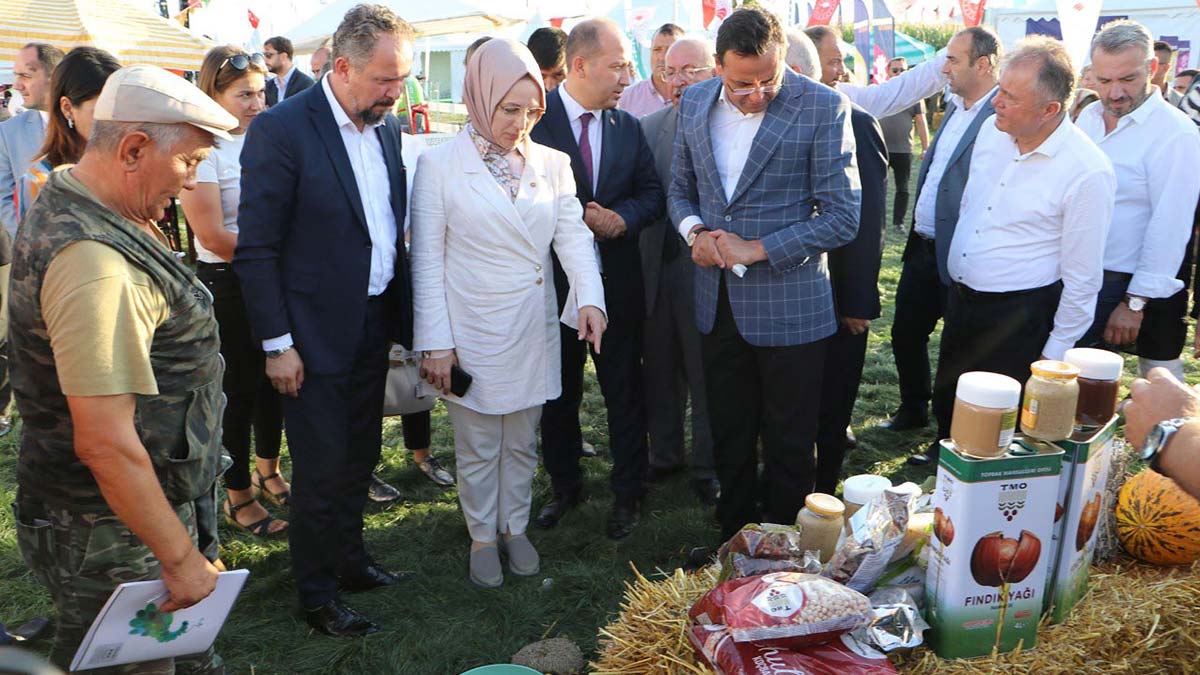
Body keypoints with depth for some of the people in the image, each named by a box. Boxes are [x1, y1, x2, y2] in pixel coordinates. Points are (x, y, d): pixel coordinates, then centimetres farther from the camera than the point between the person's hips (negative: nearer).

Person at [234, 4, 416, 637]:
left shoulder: (386, 127, 5)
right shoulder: (280, 129, -15)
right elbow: (256, 248, -15)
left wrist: (402, 311, 6)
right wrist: (277, 343, -15)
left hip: (375, 322, 6)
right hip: (315, 333, -6)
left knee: (359, 458, 19)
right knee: (321, 471, 6)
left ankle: (349, 559, 39)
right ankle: (317, 596, 25)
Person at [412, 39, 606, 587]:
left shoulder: (552, 163, 2)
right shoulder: (440, 164, -7)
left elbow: (574, 236, -5)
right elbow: (426, 260, -7)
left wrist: (589, 297, -24)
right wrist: (436, 343, -10)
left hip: (533, 331, 3)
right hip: (471, 332, -3)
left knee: (522, 442, 16)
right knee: (478, 449, 11)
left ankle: (515, 527, 36)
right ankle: (483, 537, 31)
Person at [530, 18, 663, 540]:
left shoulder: (627, 126, 4)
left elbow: (652, 192, 6)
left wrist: (624, 218, -13)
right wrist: (579, 215, -22)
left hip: (617, 280, 3)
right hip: (553, 280, -2)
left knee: (624, 390, 10)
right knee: (558, 392, 14)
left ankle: (627, 493, 27)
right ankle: (565, 486, 35)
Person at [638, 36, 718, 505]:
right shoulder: (649, 127, 7)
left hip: (706, 268, -4)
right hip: (656, 268, 5)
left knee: (707, 376, 9)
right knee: (659, 372, 17)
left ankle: (708, 471, 25)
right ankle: (663, 456, 36)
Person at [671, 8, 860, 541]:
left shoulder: (823, 107, -12)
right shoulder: (694, 102, 3)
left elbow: (842, 217, -11)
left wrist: (758, 249, -17)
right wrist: (694, 230, -7)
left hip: (788, 308, -4)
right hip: (718, 304, 5)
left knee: (789, 448, 10)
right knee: (728, 438, 19)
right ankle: (734, 536, 39)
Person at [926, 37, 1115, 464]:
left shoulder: (1088, 172, -19)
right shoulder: (991, 130, -2)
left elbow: (1082, 277, -13)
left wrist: (1054, 354, -8)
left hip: (1018, 317, -6)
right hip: (960, 297, 6)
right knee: (948, 407, 21)